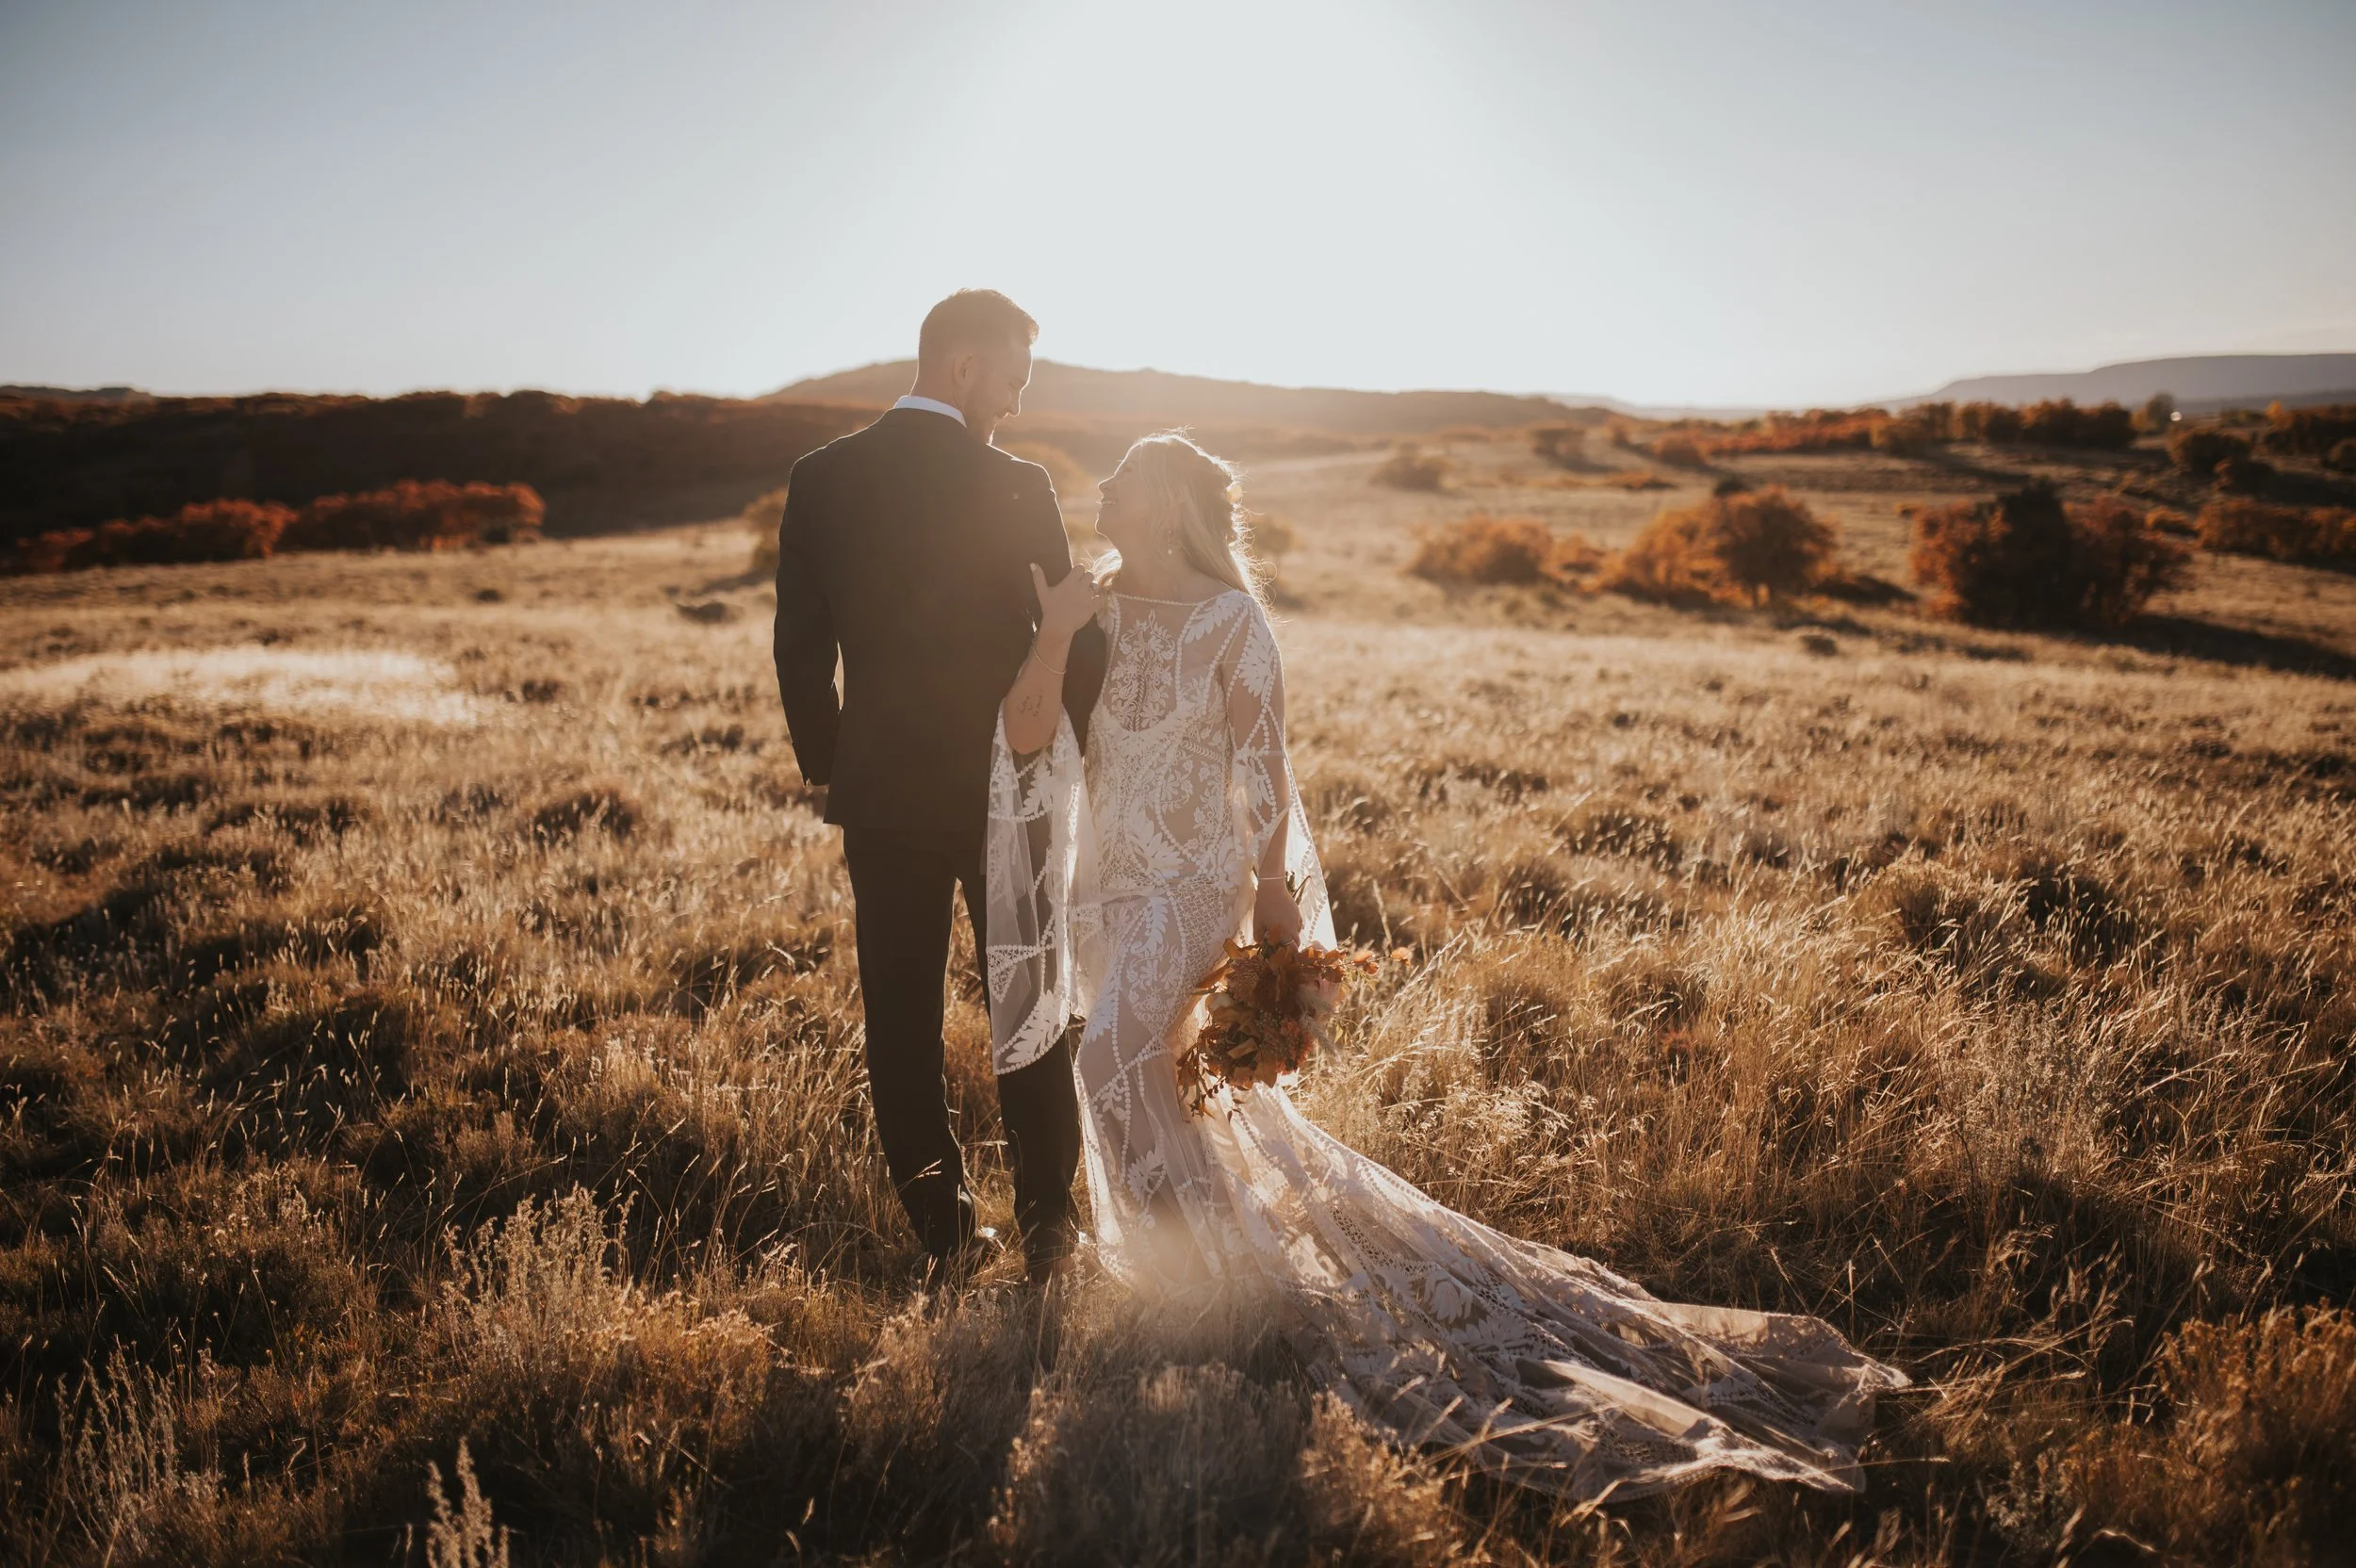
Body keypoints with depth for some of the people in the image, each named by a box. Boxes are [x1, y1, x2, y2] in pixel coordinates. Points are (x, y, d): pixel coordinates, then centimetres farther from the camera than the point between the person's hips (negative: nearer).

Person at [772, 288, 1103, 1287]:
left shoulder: (821, 479, -2)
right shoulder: (1014, 488, -12)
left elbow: (800, 644, 0)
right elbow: (1071, 639, -9)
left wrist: (826, 765, 12)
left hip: (880, 794, 2)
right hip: (1006, 790, -2)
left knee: (901, 1020, 11)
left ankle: (944, 1235, 16)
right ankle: (1046, 1233, 19)